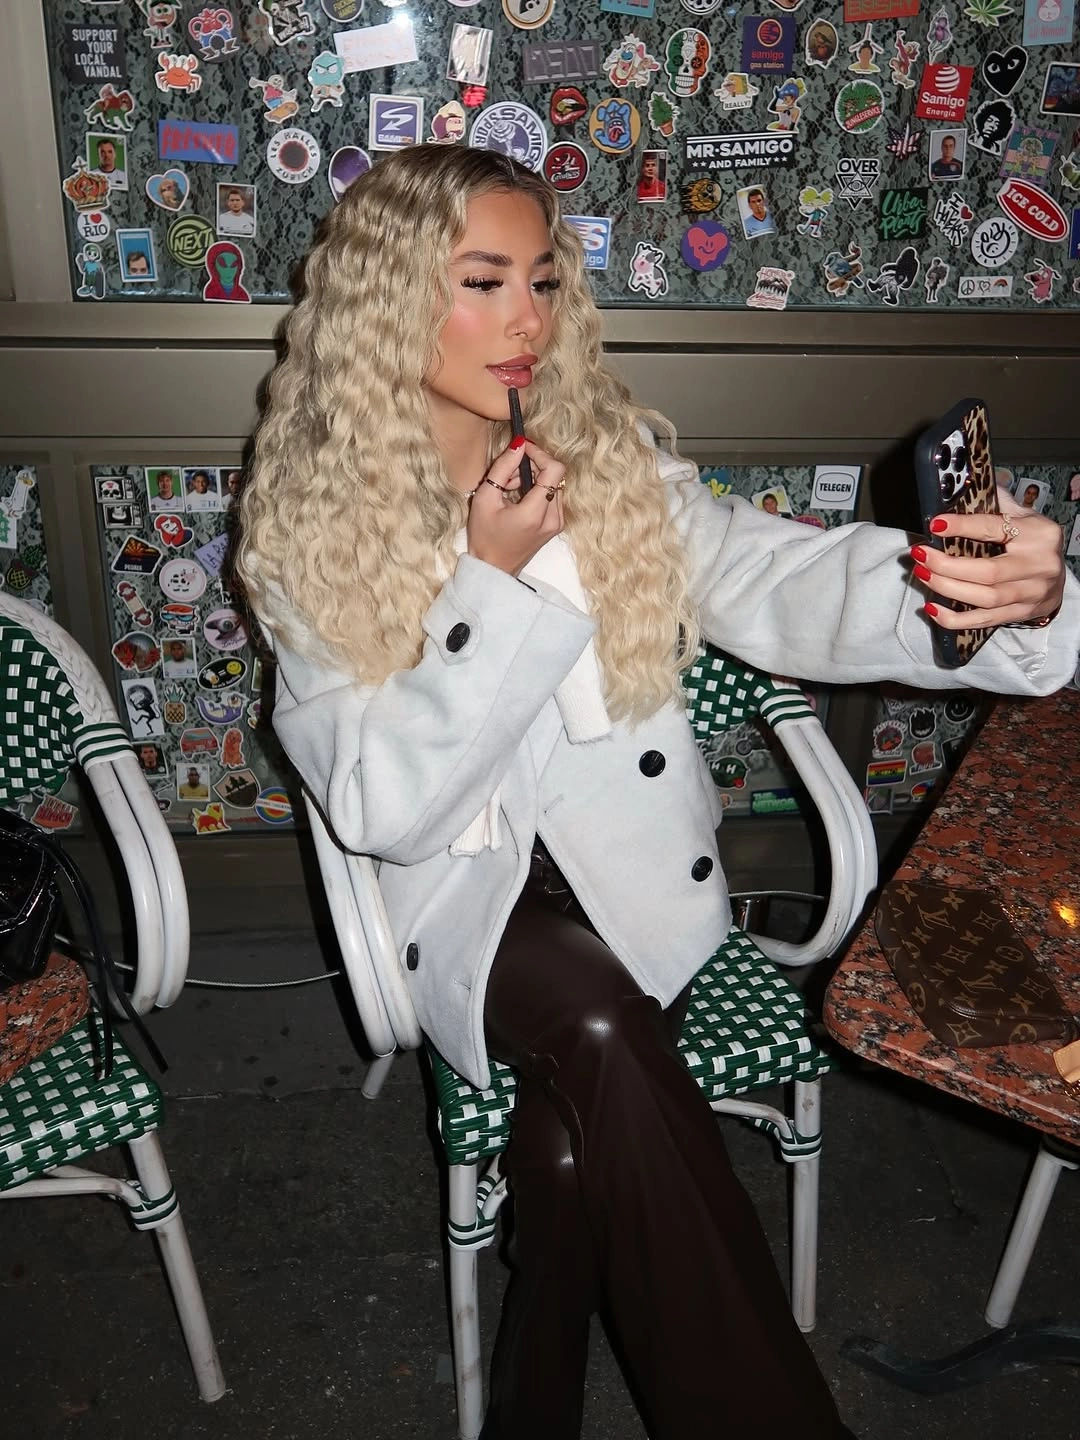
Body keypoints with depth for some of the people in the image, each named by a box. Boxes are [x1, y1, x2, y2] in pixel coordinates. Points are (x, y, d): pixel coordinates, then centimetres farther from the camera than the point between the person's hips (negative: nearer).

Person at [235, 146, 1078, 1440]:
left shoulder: (614, 457, 2)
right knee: (601, 1029, -29)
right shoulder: (309, 524, -3)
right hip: (467, 899, -1)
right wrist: (491, 581, -19)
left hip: (637, 876, 2)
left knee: (573, 1141, -23)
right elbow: (378, 808, -10)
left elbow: (777, 583, -15)